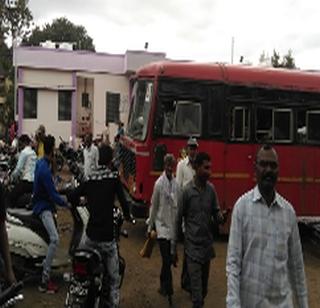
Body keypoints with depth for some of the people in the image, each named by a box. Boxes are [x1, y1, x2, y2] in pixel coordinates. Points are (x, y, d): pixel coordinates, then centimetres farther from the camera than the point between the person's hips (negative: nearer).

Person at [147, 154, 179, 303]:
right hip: (162, 224, -4)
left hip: (173, 225, 4)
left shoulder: (176, 183, 3)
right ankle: (168, 288, 6)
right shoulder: (159, 183, -9)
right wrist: (150, 227, 2)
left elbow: (178, 205, 8)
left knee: (170, 258, 12)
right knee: (166, 259, -7)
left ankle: (163, 285, 30)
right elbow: (154, 206, -3)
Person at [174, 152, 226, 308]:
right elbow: (179, 218, -4)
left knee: (205, 280, 18)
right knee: (196, 283, -5)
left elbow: (216, 213, 5)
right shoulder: (187, 190, -11)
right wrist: (175, 243, -1)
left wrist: (221, 218, -20)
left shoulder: (211, 189, 1)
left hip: (207, 243, 5)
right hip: (193, 245, -4)